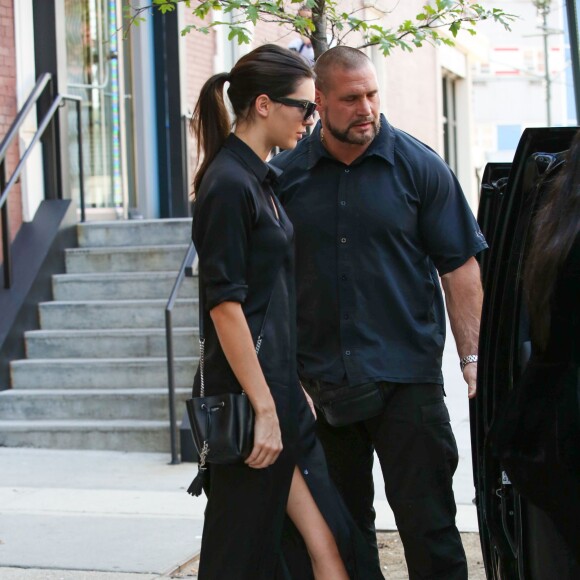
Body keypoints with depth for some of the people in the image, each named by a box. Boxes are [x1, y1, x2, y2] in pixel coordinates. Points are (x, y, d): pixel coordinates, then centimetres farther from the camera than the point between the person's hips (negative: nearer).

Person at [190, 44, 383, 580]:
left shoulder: (260, 179, 14)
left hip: (277, 384, 9)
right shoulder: (229, 184, -15)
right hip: (248, 393, -9)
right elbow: (225, 305, -19)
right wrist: (265, 408, -19)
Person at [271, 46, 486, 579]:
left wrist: (473, 358, -7)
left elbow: (460, 268, -1)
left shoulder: (419, 167, -1)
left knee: (427, 522, 0)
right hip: (319, 382, 3)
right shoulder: (285, 175, 4)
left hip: (406, 375, -2)